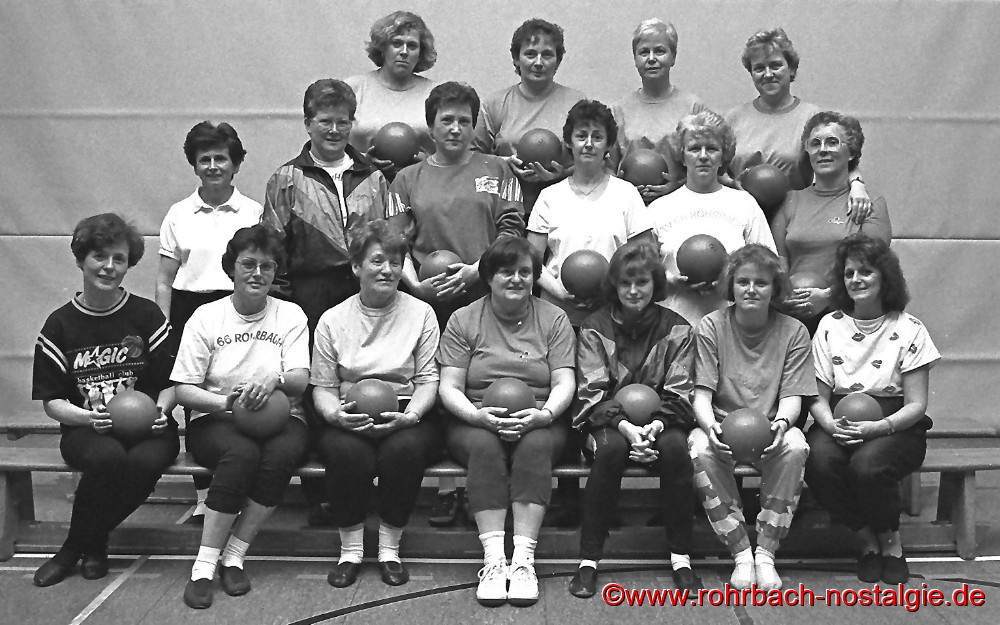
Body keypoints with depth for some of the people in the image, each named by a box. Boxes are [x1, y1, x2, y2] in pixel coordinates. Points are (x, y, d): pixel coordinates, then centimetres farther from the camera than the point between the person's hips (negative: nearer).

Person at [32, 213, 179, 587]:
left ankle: (82, 544, -8)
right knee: (108, 457, -36)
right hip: (85, 429, 0)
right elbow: (51, 401, 4)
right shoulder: (59, 325, 5)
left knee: (147, 461, -34)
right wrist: (89, 417, -15)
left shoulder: (147, 316, 4)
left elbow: (170, 384, 5)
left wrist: (160, 410, -17)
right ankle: (91, 541, -8)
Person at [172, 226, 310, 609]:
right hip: (216, 420, -1)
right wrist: (225, 401, -19)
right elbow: (183, 390, 0)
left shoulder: (290, 315, 7)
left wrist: (275, 379, -28)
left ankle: (233, 556, -20)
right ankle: (204, 566, -24)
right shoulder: (206, 317, 5)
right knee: (242, 453, -35)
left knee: (284, 453, -34)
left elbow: (300, 379, -5)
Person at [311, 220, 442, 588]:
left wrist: (409, 416, -17)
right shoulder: (333, 319, 9)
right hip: (350, 417, 1)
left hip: (407, 414, 0)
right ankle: (350, 549, -11)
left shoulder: (421, 313, 7)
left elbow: (429, 379, 2)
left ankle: (390, 548, -13)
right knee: (346, 452, -33)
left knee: (404, 448, -34)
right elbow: (323, 386, 7)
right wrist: (335, 414, -15)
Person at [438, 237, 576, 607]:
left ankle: (523, 559, -34)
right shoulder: (463, 321, 7)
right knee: (484, 447, -33)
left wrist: (544, 414, -20)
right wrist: (478, 415, -19)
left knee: (535, 445, -33)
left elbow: (564, 382, 1)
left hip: (540, 421, 0)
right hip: (477, 421, 0)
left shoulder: (554, 319, 9)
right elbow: (449, 387, 0)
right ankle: (493, 559, -33)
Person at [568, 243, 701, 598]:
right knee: (611, 448, -34)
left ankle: (681, 559, -20)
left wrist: (656, 425, -21)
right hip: (609, 422, -1)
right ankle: (589, 560, -25)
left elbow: (678, 393, 0)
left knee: (675, 446, -32)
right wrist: (625, 426, -23)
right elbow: (593, 393, -5)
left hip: (660, 421, 1)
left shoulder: (676, 328, 5)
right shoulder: (595, 328, 3)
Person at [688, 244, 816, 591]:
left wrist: (781, 423, -27)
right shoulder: (710, 327, -1)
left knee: (795, 447, -33)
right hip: (721, 426, 0)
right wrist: (711, 426, -29)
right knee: (700, 450, -34)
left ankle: (766, 553, -19)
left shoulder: (793, 331, 2)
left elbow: (791, 396, -4)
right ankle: (741, 553, -19)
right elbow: (701, 394, -7)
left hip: (770, 431, 1)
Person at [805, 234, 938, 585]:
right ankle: (867, 541, -5)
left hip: (895, 428, -2)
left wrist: (877, 427, -21)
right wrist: (831, 425, -18)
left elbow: (916, 405, -3)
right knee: (819, 462, -30)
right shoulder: (830, 326, 6)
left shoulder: (909, 329, -1)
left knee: (867, 465, -34)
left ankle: (891, 543, -3)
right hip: (838, 423, 2)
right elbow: (818, 397, 4)